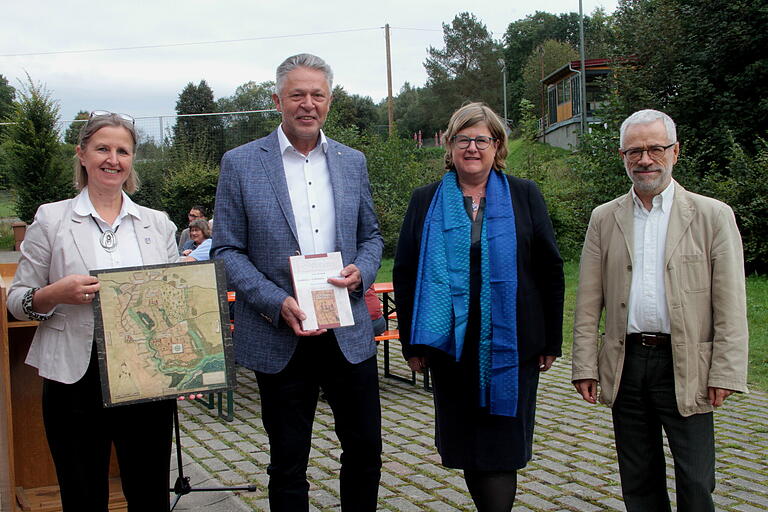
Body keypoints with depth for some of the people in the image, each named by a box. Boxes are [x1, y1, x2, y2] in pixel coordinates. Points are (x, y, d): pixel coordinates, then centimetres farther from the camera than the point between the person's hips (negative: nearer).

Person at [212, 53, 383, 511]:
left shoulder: (353, 162, 8)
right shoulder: (241, 163, -2)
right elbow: (227, 250, -4)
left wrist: (362, 272, -8)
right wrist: (277, 303, -17)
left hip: (350, 333, 3)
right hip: (279, 337, -3)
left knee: (366, 451, 12)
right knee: (288, 464, 11)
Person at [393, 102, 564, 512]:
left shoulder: (524, 196, 5)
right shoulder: (426, 201, 7)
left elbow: (550, 271, 5)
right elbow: (404, 273, 8)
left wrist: (551, 341, 1)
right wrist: (412, 344, 3)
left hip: (510, 344, -1)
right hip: (451, 343, 2)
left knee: (501, 444, -1)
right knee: (465, 445, 10)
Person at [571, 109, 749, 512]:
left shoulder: (712, 215, 0)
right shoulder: (604, 218, 7)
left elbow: (731, 306, -3)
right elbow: (588, 301, 6)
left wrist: (726, 373, -9)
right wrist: (585, 366, 1)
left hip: (686, 368, -2)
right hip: (625, 364, 3)